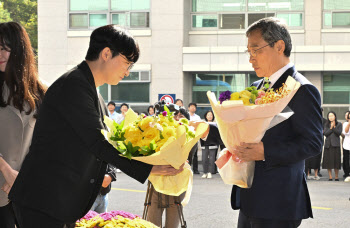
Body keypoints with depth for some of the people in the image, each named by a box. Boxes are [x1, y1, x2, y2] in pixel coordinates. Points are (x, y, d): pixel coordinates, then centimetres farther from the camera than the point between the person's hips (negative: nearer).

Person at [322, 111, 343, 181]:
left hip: (336, 144, -2)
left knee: (336, 160, -3)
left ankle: (336, 177, 6)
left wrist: (334, 127, -12)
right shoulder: (326, 125, 14)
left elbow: (339, 133, -5)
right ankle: (330, 177, 3)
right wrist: (331, 128, -8)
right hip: (328, 144, 2)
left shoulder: (339, 124, 8)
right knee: (328, 161, -2)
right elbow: (325, 133, 0)